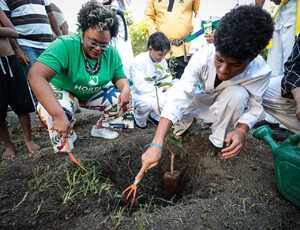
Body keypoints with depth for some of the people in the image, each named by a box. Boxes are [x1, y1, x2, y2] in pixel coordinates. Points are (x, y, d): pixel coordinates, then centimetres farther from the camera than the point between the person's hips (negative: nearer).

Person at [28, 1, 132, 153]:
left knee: (122, 99, -13)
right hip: (63, 92, -4)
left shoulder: (112, 54, -15)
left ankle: (100, 127, 14)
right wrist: (58, 114, -52)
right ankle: (63, 149, -2)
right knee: (60, 112, -35)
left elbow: (120, 77, -2)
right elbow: (36, 75, -42)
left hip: (95, 94, 5)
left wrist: (125, 89, -28)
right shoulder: (65, 45, -32)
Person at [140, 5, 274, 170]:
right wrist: (156, 144, -49)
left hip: (227, 108, 0)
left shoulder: (260, 72, -31)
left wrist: (242, 130, -39)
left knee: (237, 94, -36)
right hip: (203, 99, 1)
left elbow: (255, 106, -16)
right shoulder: (202, 58, -34)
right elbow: (178, 97, -41)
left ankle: (219, 142, -12)